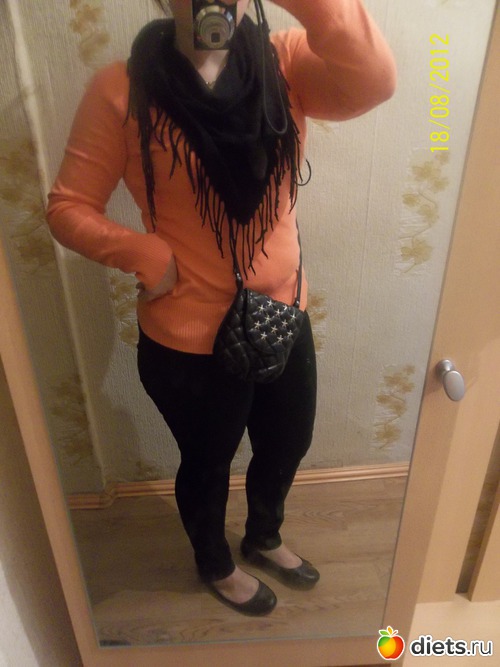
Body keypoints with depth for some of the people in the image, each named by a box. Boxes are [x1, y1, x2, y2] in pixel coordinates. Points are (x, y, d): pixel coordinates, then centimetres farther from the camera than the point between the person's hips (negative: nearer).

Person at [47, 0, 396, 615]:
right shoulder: (123, 90, -10)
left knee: (288, 446, 25)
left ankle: (264, 538, 60)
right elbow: (67, 208, -6)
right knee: (207, 464, 20)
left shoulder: (284, 63, -1)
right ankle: (216, 565, 56)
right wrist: (149, 256, -20)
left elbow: (373, 81, -20)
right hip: (189, 340, -4)